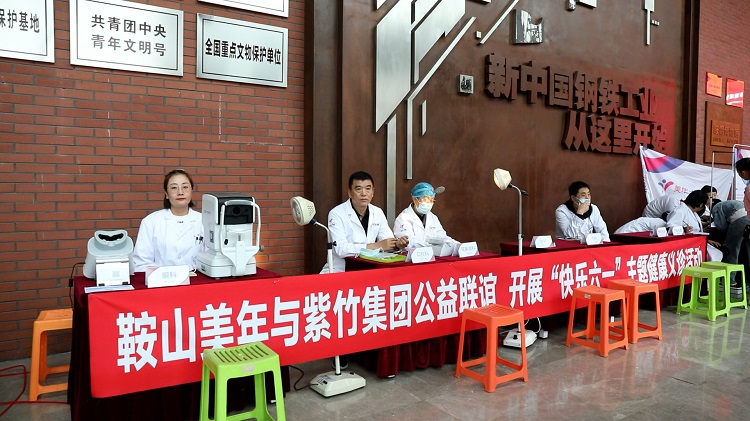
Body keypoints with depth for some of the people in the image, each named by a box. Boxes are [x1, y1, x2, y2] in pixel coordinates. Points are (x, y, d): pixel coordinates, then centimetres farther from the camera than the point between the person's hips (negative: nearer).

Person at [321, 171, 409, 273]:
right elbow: (341, 249, -22)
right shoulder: (336, 214, -11)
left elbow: (388, 242, 6)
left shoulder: (378, 213, 5)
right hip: (339, 271, -6)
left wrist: (397, 243, -19)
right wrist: (377, 246, -23)